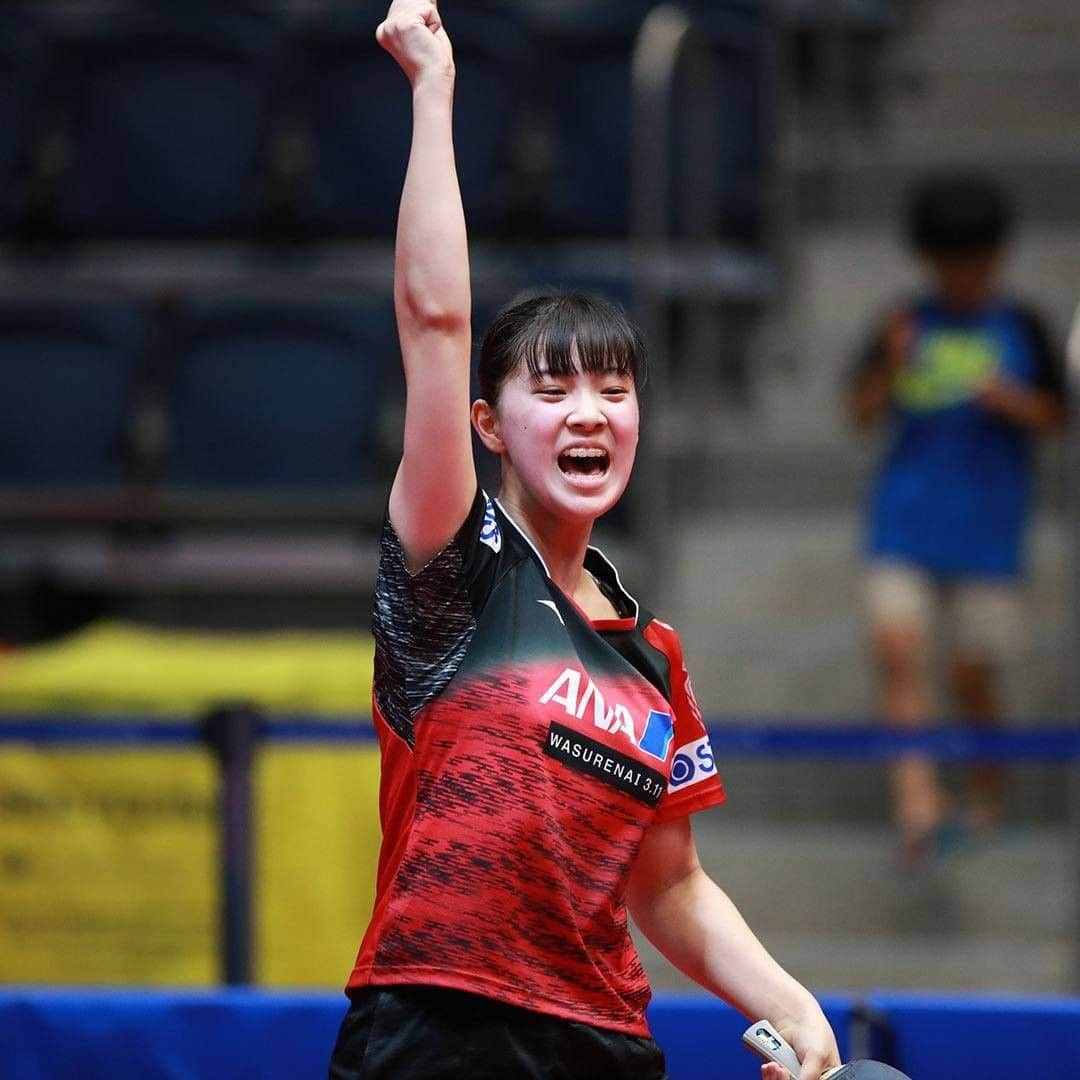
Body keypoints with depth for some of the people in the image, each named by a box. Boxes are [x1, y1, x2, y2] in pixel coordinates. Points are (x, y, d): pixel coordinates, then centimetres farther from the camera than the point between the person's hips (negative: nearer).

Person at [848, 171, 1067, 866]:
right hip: (904, 520, 1)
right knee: (897, 647, -16)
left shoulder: (1020, 329, 3)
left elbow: (1057, 419, 5)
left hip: (986, 529, -1)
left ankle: (987, 800, 25)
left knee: (972, 673, 4)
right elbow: (863, 413, 2)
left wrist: (1012, 401, -14)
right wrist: (889, 365, -15)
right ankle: (919, 804, -21)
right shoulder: (906, 325, 6)